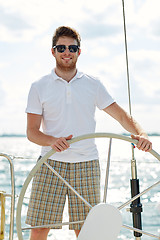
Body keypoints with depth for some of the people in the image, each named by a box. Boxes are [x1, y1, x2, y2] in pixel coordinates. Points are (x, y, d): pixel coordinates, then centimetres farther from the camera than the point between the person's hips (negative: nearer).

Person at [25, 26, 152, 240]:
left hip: (86, 165, 1)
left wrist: (140, 133, -13)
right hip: (51, 165, -1)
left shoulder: (93, 85, 10)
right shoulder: (39, 87, 6)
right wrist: (53, 141, -19)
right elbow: (31, 131, 2)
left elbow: (121, 115, 7)